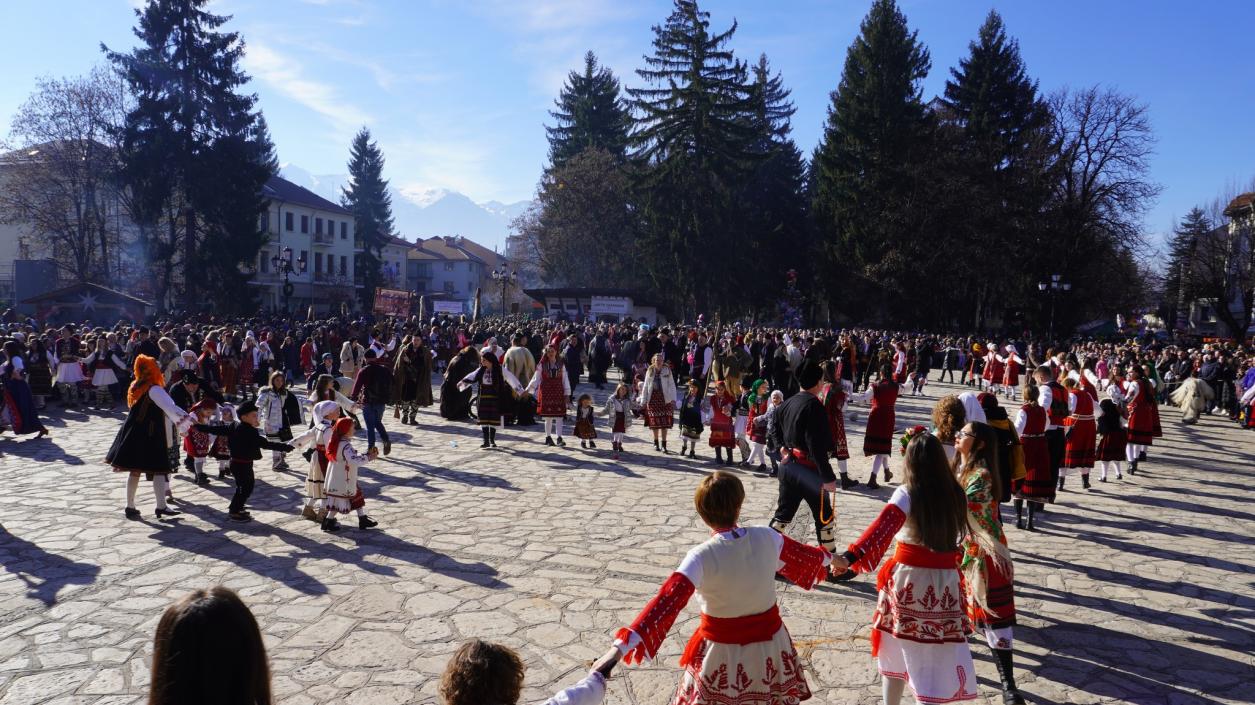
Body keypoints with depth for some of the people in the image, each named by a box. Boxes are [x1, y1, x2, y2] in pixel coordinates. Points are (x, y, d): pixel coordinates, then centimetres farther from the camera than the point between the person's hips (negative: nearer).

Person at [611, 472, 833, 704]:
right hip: (769, 639, 3)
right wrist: (826, 557, 30)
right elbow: (800, 554, 8)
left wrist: (624, 644, -38)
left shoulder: (701, 557, -25)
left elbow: (668, 601, -34)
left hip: (723, 648, -3)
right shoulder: (767, 538, -13)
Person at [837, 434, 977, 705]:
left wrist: (852, 556, -39)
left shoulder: (907, 493, -13)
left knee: (897, 650, 17)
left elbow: (882, 528, -29)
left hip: (908, 578, -2)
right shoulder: (955, 494, -3)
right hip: (945, 581, 2)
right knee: (937, 658, 8)